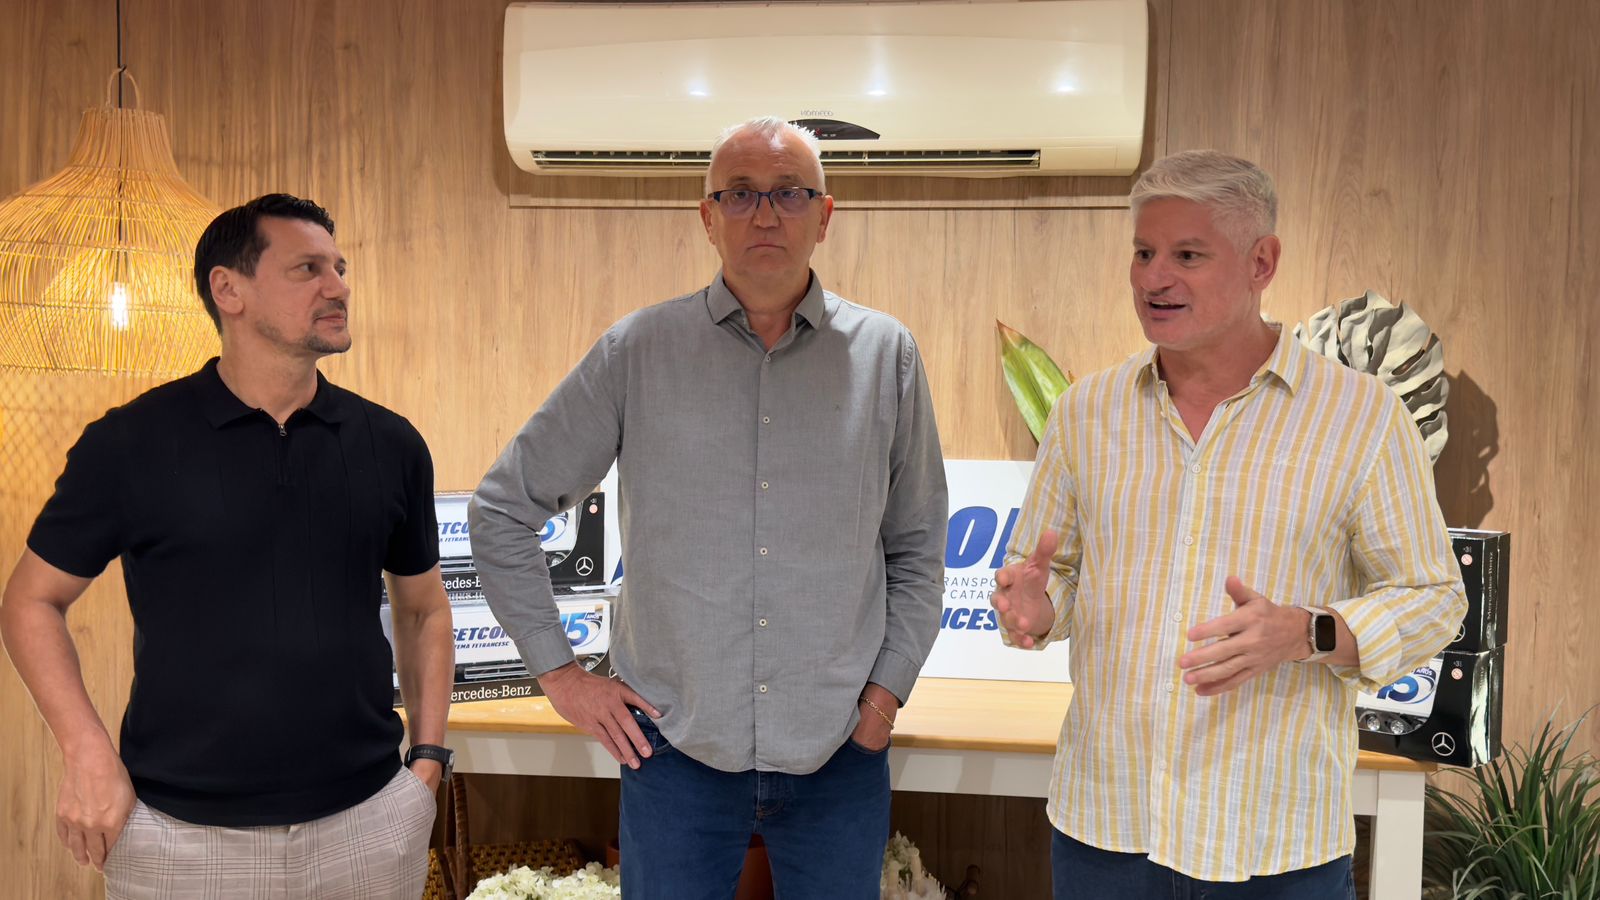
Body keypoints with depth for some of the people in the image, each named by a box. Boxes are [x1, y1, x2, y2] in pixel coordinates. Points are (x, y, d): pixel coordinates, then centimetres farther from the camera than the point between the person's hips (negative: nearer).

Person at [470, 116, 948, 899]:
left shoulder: (886, 355, 0)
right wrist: (559, 671, 0)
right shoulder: (639, 350, -3)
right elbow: (502, 508, 3)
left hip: (840, 749, 1)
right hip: (675, 744, -1)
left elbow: (917, 548, 9)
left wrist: (888, 689, 3)